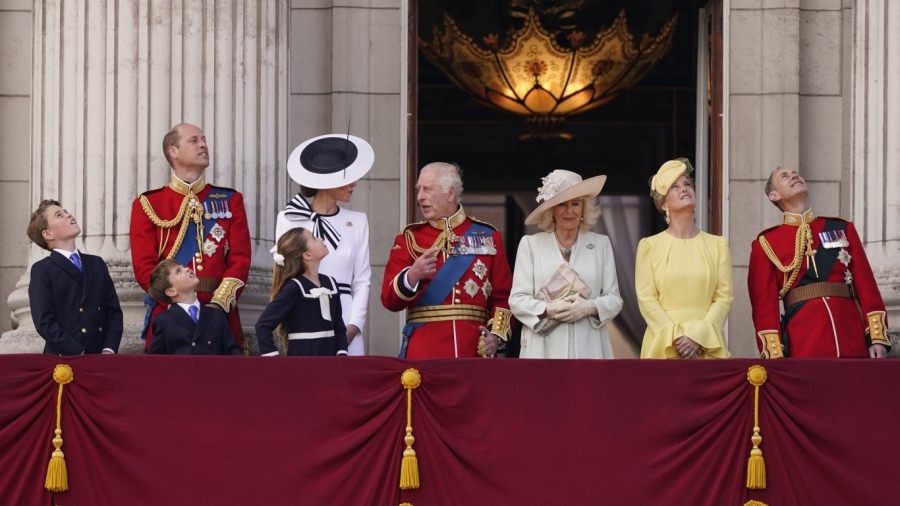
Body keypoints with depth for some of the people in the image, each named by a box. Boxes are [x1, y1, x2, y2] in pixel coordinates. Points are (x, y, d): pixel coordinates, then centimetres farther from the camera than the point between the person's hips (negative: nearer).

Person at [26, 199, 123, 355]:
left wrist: (109, 350, -6)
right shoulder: (42, 270, 0)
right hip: (65, 360, -4)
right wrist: (79, 355, -15)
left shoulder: (97, 264, 15)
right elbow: (45, 323, -9)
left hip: (101, 359, 4)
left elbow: (114, 310, 10)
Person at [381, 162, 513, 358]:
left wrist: (497, 334, -6)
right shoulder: (409, 237, 8)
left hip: (474, 348, 1)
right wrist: (412, 276, -19)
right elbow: (389, 299, 0)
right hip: (423, 350, -1)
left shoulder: (488, 236, 9)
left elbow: (503, 296, 9)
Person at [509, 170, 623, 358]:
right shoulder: (530, 244, 9)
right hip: (544, 349, -1)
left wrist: (589, 307, -10)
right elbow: (517, 300, 3)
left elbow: (614, 299, 9)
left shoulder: (601, 244, 13)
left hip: (589, 349, 1)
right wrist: (549, 310, -14)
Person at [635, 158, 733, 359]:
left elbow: (725, 297, 2)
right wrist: (675, 337, -13)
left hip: (708, 347, 1)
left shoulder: (717, 245, 10)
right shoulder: (650, 246, 6)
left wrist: (698, 336, -11)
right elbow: (646, 298, -1)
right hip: (663, 347, -1)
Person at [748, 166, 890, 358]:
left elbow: (866, 284, 10)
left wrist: (877, 337, -1)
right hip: (803, 347, -2)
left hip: (852, 343, 2)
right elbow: (764, 303, 2)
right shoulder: (766, 243, 9)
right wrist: (775, 356, -9)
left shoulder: (842, 229, 16)